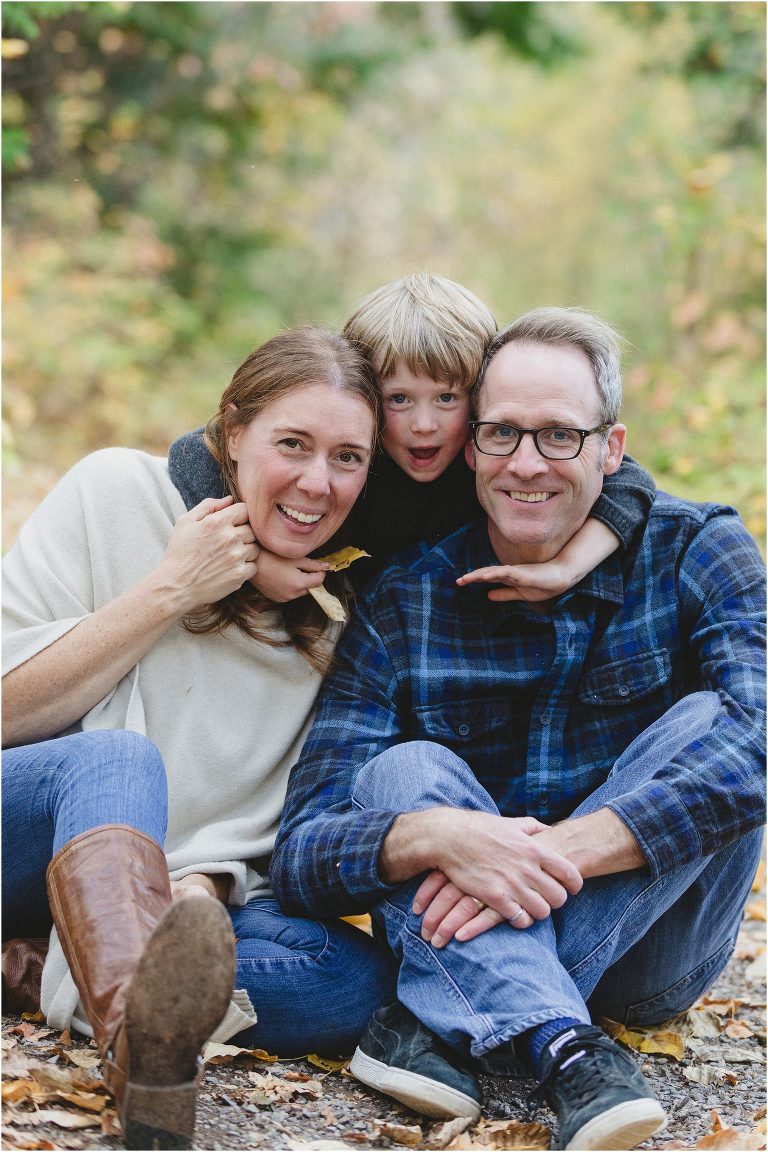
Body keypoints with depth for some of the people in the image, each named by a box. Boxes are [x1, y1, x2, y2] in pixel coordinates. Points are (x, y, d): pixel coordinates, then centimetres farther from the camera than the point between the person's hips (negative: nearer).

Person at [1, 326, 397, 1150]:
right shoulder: (115, 494, -4)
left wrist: (200, 884, -18)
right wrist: (169, 593, -14)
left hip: (191, 891, 3)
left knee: (356, 978, -24)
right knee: (114, 759, -37)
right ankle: (143, 1047, -63)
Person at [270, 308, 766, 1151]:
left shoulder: (697, 552, -8)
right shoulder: (402, 607, -8)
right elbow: (301, 854, -16)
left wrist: (565, 847, -38)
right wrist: (437, 837, -38)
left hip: (647, 942, 0)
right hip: (469, 938, 1)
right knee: (403, 772, -23)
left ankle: (438, 1023, -27)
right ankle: (564, 1049, -44)